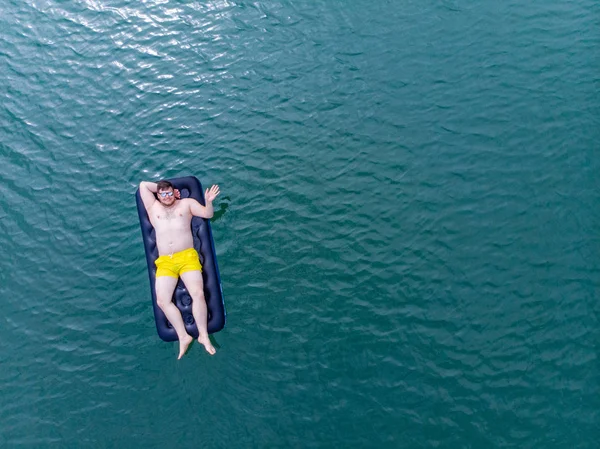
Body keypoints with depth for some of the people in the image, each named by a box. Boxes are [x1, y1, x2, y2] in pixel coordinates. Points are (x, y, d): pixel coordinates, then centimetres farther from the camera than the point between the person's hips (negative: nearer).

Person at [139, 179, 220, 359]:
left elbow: (208, 214, 7)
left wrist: (208, 202, -13)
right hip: (165, 262, 2)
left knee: (198, 294, -21)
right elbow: (143, 185, 22)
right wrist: (160, 187, 19)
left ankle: (203, 335, -11)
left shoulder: (186, 203, 16)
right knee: (162, 300, -17)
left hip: (187, 257, -2)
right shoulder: (153, 207, 21)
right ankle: (183, 336, -12)